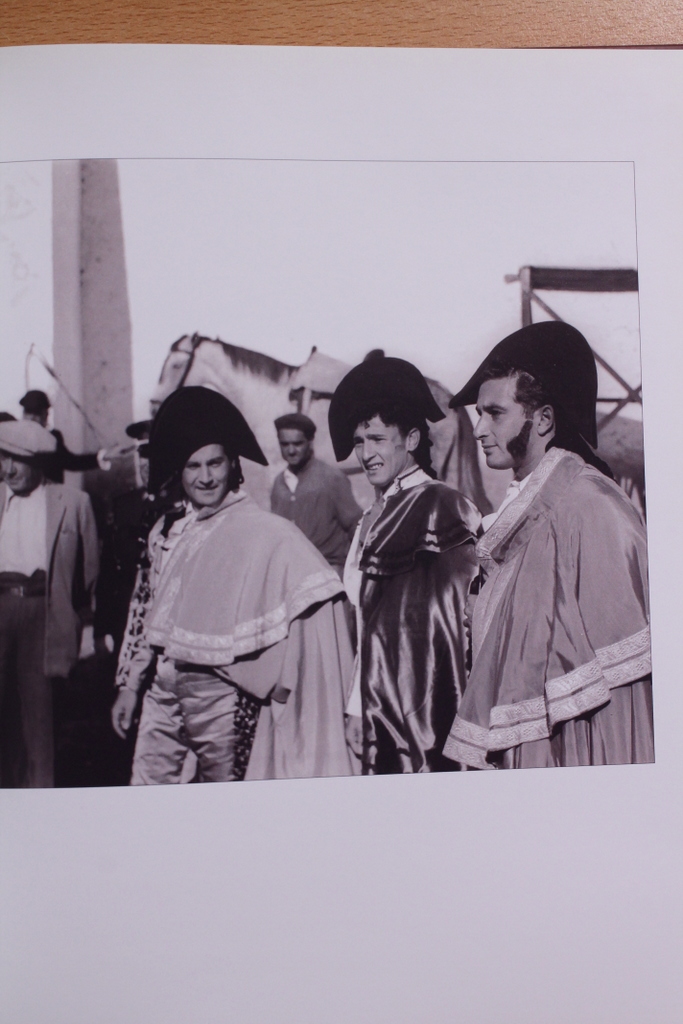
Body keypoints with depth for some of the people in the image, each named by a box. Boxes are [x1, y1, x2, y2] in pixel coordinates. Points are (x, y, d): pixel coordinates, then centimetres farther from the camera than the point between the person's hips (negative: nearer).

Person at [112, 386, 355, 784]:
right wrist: (131, 684, 18)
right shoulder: (168, 533, 7)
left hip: (221, 693, -5)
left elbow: (316, 592, -20)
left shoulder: (268, 533, -13)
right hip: (165, 690, 5)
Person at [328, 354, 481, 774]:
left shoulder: (443, 505, -11)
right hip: (382, 713, 7)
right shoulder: (374, 520, 13)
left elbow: (464, 620, -15)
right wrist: (360, 711, 15)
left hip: (429, 710, -7)